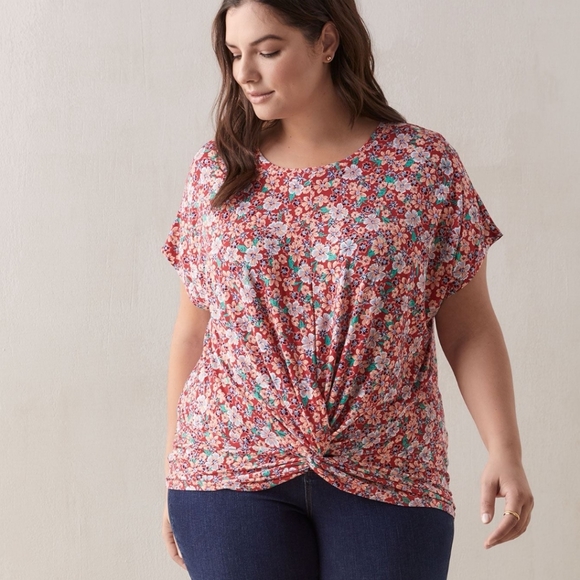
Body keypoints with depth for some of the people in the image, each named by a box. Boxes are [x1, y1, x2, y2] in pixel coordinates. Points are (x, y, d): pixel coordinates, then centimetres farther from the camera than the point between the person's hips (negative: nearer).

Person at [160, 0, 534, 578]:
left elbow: (469, 330, -1)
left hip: (387, 481, -1)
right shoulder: (217, 171, 5)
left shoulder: (425, 166, -1)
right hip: (231, 469, 1)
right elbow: (192, 331, 9)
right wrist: (173, 473, 10)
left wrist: (505, 451, -11)